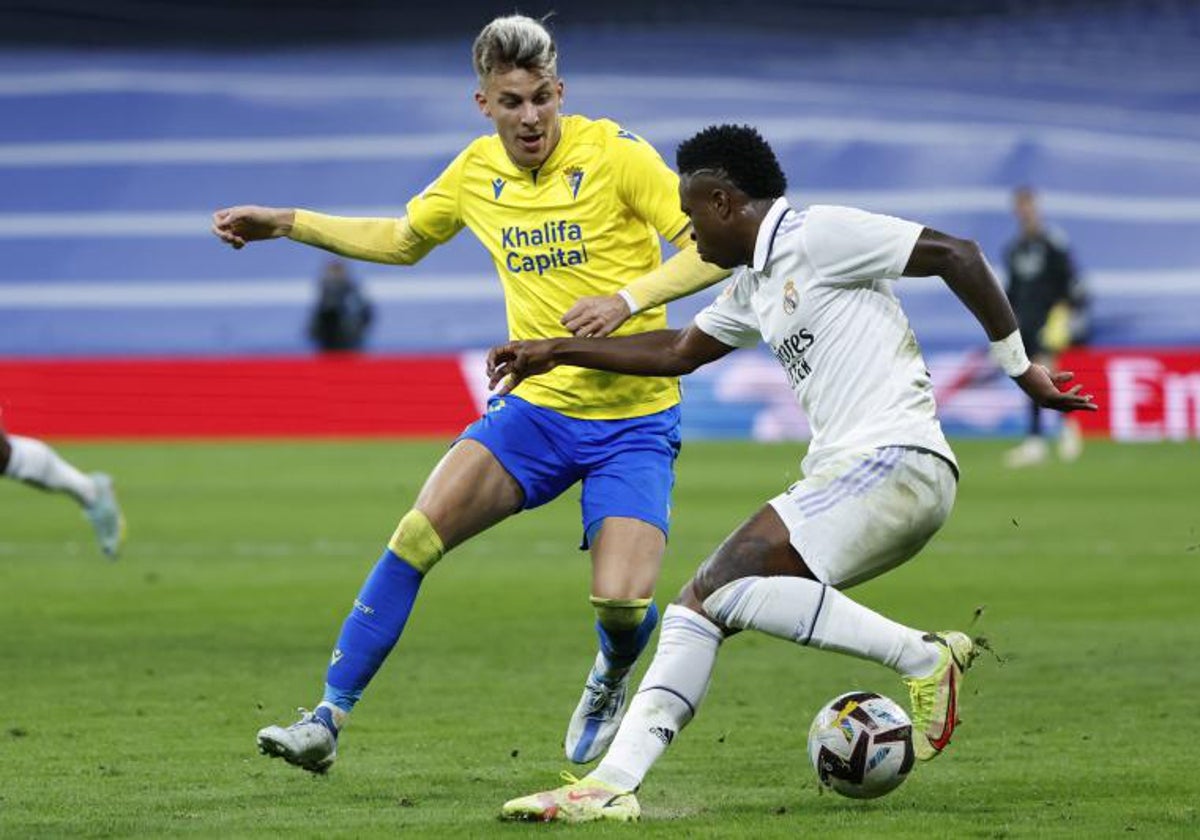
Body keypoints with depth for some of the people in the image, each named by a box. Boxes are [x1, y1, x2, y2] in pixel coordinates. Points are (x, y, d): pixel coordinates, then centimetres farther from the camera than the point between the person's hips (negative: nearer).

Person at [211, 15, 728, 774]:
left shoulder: (613, 152, -11)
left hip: (635, 418, -4)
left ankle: (610, 683, 20)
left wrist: (627, 299, -25)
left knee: (623, 603, -18)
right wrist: (285, 224, 20)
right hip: (536, 407, 4)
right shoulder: (477, 171, 4)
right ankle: (329, 719, -6)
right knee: (417, 537, -14)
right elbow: (403, 241, 24)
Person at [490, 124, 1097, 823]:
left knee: (727, 585, -22)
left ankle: (927, 659, -18)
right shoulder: (755, 286, 23)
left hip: (895, 464, -10)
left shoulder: (819, 236, -6)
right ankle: (612, 783, -2)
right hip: (844, 476, 10)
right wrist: (555, 353, 38)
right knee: (698, 603, 3)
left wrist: (1018, 366, -7)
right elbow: (678, 352, 38)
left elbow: (955, 255, -10)